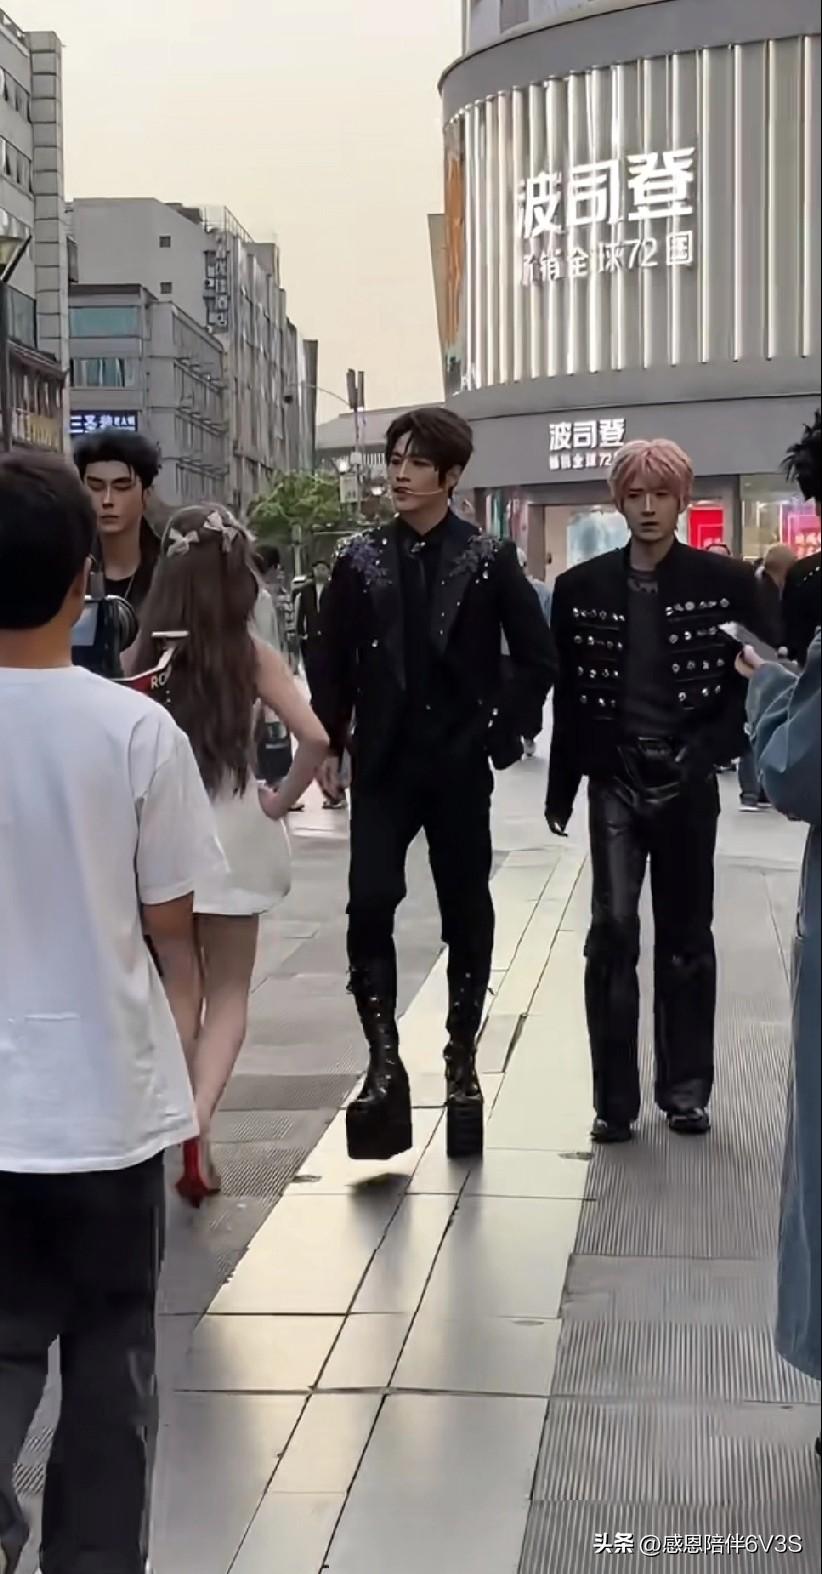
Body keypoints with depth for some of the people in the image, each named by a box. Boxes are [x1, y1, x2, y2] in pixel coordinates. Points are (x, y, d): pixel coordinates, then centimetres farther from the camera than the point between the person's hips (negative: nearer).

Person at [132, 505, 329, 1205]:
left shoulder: (147, 649, -3)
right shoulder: (252, 654, -7)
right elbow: (315, 738, -16)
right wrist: (281, 800, -2)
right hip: (232, 833, -2)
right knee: (228, 994, 9)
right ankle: (197, 1120, -12)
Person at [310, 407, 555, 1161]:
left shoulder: (489, 559, -1)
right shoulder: (360, 559, 4)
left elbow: (536, 657, 1)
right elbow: (334, 660, 6)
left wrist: (504, 733, -5)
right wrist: (329, 744, -1)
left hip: (459, 764, -1)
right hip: (383, 763, 1)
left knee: (466, 914, 7)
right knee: (369, 906, -11)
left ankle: (462, 1059, 19)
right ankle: (385, 1059, -3)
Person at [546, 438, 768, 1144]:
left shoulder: (726, 583, 0)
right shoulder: (583, 586, 4)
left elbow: (752, 685, 0)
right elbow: (568, 695, 7)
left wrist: (706, 754, -13)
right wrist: (561, 787, 7)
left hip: (686, 779, 0)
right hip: (615, 776, 0)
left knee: (686, 933, 9)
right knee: (613, 926, -9)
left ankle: (686, 1088, 20)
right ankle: (615, 1097, -1)